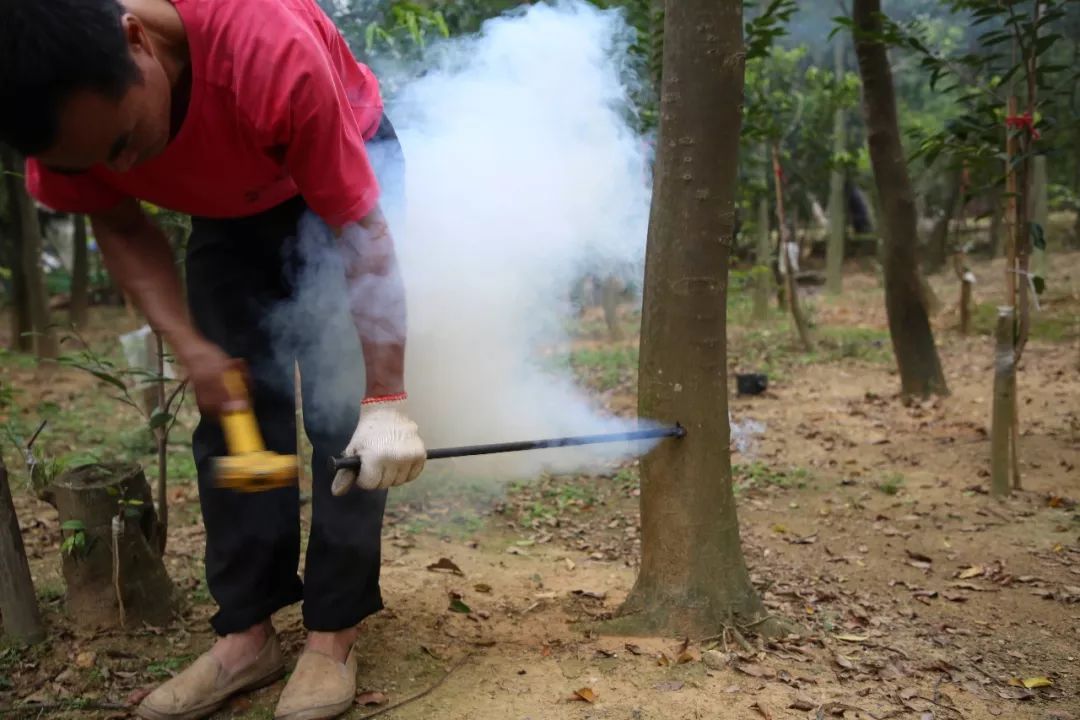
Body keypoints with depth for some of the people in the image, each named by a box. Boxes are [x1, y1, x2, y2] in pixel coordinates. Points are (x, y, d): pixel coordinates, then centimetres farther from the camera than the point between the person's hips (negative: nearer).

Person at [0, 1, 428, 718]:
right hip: (228, 204, 4)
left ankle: (333, 635, -5)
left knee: (340, 402, -15)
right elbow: (122, 227, -8)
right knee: (232, 402, -4)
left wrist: (386, 402, -38)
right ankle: (247, 633, 5)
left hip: (344, 165, -4)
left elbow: (362, 233, -35)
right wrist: (190, 346, -22)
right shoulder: (67, 101, -26)